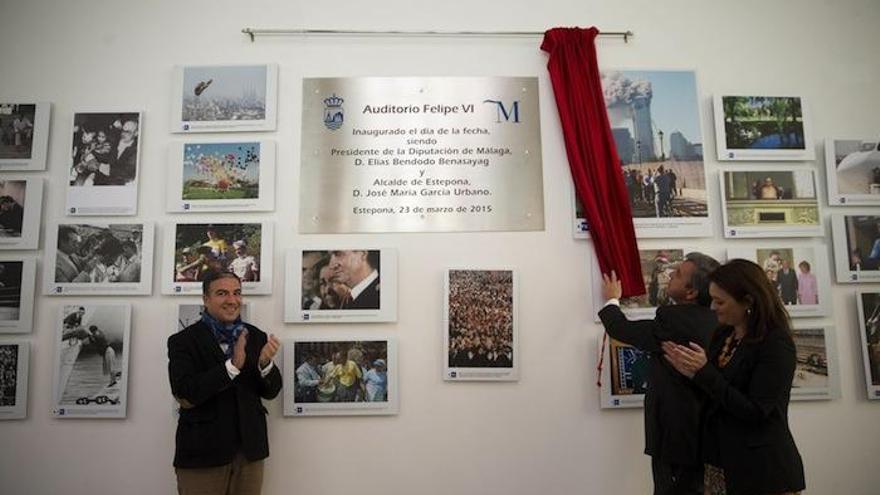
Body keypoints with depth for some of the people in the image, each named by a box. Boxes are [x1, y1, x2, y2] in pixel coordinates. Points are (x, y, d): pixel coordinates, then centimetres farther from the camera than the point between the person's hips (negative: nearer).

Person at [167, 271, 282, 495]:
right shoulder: (183, 341, -6)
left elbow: (271, 392, 2)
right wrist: (232, 365, -25)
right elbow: (185, 397, -15)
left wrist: (265, 363, -18)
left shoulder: (256, 337, 1)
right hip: (202, 452, -3)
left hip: (249, 450, 3)